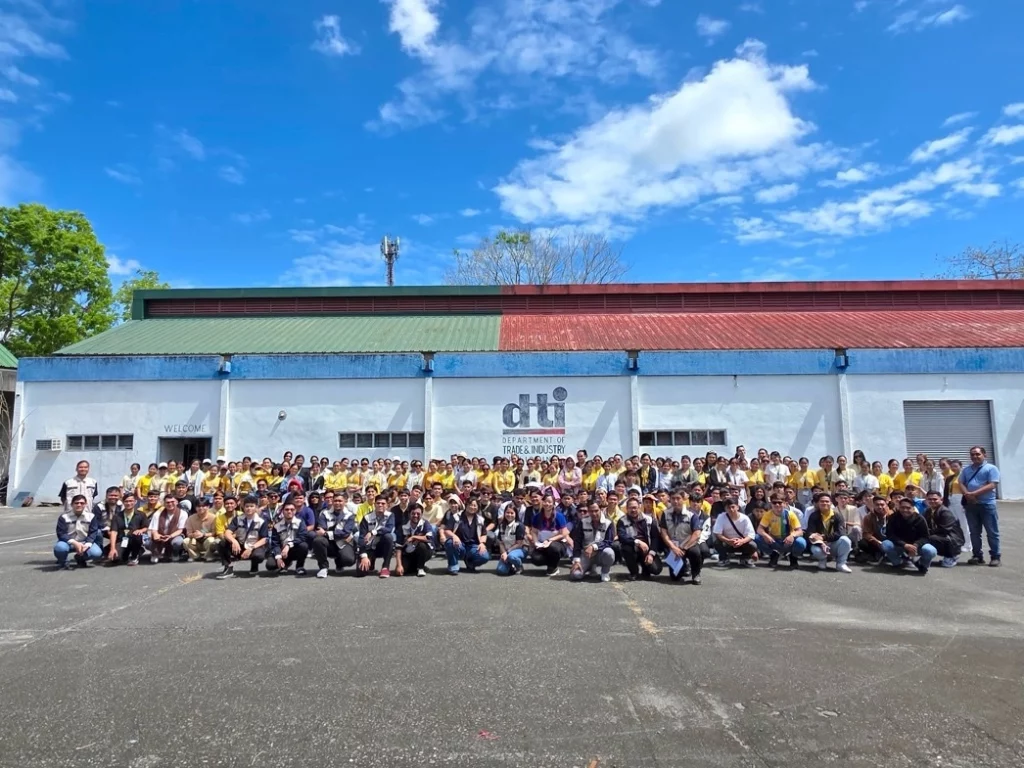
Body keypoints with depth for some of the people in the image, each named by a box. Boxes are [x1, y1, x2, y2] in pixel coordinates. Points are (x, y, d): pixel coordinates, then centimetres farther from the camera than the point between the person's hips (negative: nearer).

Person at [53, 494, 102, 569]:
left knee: (96, 553, -26)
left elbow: (93, 533, -7)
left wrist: (87, 545, -26)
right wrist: (75, 543, -29)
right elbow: (61, 534, -15)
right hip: (68, 542, -1)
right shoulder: (64, 516, -9)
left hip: (84, 543, 2)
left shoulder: (91, 516, -4)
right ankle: (62, 562, 1)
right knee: (60, 547, -37)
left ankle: (80, 558, 12)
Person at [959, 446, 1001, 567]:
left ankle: (995, 556, 8)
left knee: (992, 532, 0)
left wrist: (974, 493, -18)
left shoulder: (991, 468, -2)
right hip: (970, 505, 5)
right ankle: (977, 556, 14)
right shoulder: (966, 470, 14)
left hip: (987, 504, -5)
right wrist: (967, 494, -12)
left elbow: (992, 485, -13)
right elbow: (961, 484, 9)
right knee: (974, 532, 8)